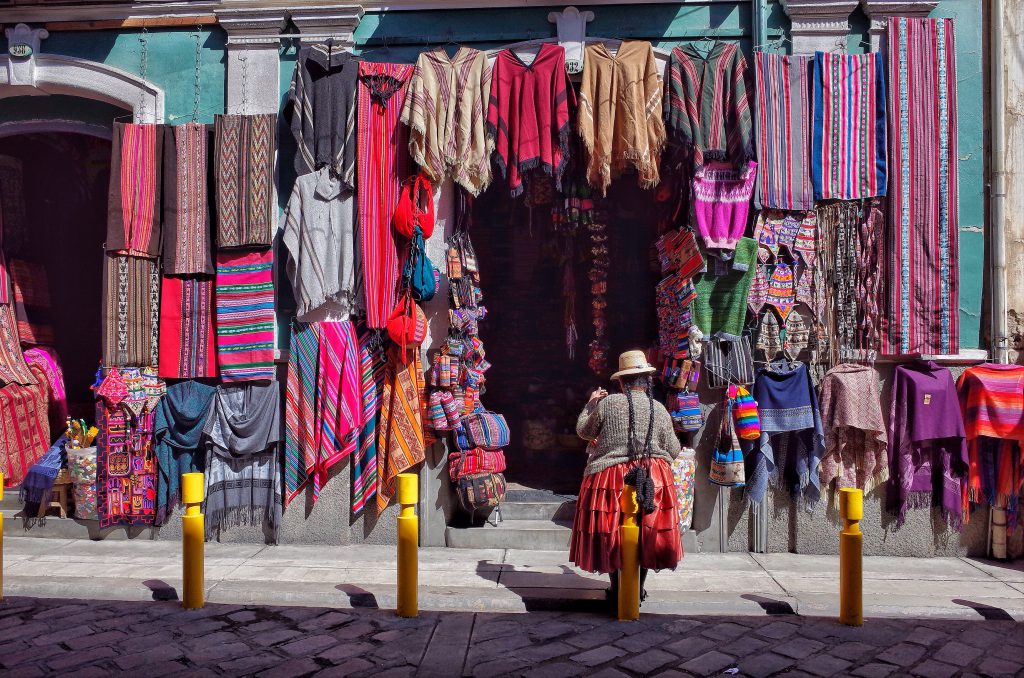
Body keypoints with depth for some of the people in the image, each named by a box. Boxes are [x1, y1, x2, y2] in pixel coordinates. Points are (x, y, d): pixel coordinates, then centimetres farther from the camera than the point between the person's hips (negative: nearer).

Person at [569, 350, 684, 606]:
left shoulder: (607, 403, -6)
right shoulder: (659, 409, -1)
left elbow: (583, 431, 8)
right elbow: (673, 451, 7)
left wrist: (590, 405, 23)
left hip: (610, 477, -2)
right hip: (653, 479, 2)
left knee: (610, 532, 11)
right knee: (647, 532, 15)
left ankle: (616, 587, 17)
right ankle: (639, 588, 24)